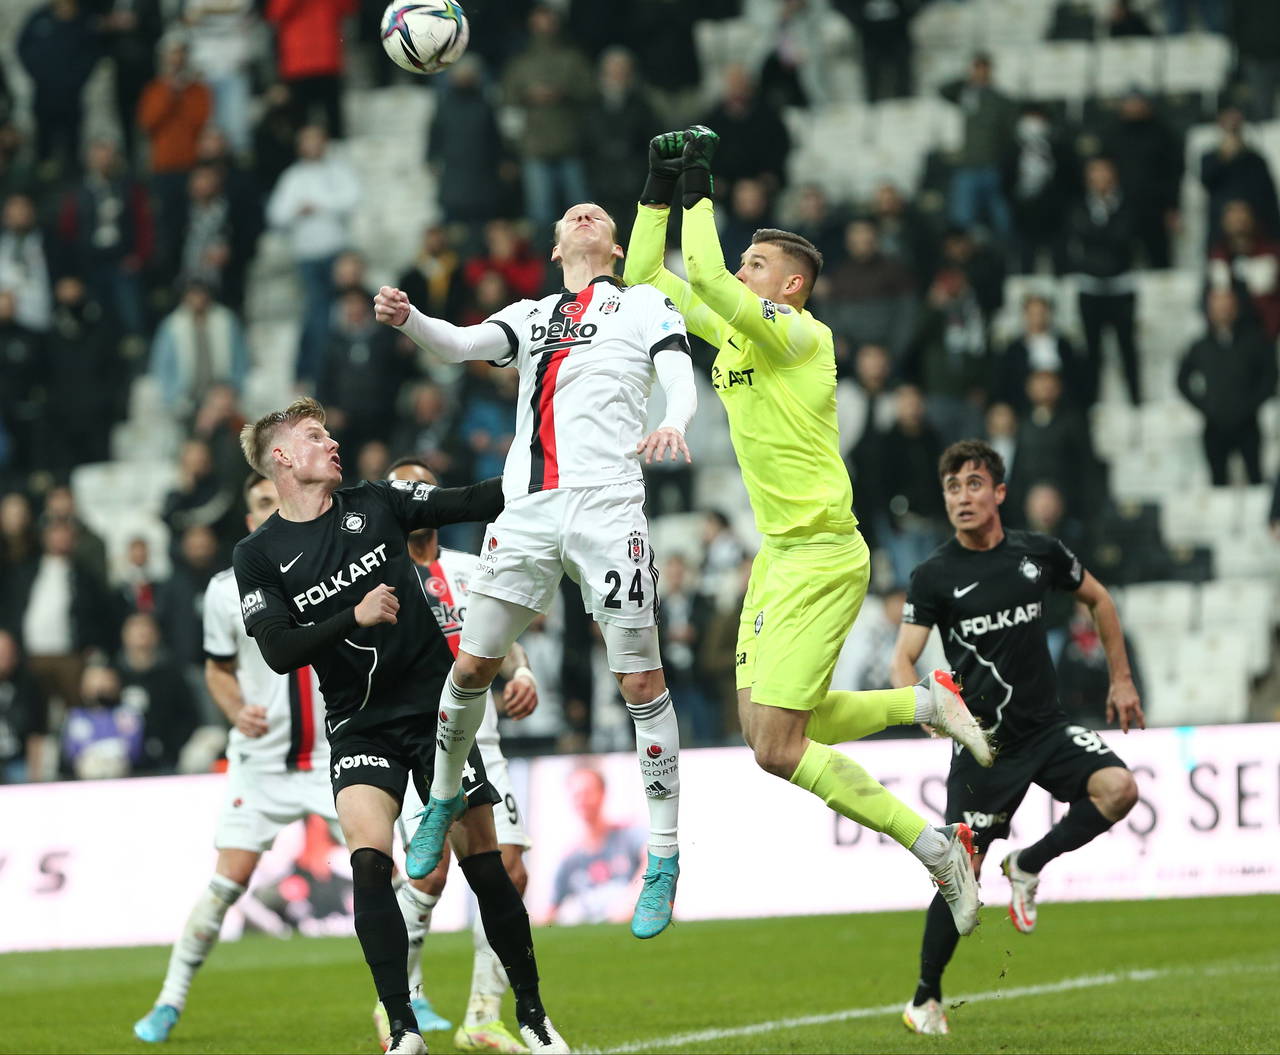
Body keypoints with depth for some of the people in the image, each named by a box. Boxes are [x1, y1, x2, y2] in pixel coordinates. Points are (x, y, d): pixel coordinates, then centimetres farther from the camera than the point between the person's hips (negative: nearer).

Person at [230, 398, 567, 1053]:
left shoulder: (376, 504, 4)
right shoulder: (258, 556, 0)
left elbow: (475, 503, 2)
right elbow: (278, 652, -9)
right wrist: (354, 618, -20)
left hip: (436, 706, 1)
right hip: (358, 724, -1)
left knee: (483, 864, 1)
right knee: (369, 861, -22)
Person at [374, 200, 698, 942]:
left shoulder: (645, 304, 14)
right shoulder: (530, 316, 23)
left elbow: (682, 378, -1)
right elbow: (461, 345, 7)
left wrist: (675, 423, -25)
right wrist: (407, 319, -15)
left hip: (607, 504, -4)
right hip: (528, 509, 4)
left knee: (641, 680, -7)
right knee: (471, 666, 2)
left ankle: (665, 859, 0)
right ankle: (443, 798, 27)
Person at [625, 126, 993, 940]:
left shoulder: (799, 335, -13)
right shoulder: (732, 330, 11)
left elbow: (706, 276, -26)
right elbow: (645, 276, 17)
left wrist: (702, 189, -16)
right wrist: (660, 187, 8)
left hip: (820, 557, -9)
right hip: (781, 551, 9)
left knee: (779, 748, -12)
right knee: (764, 728, 9)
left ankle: (937, 847, -6)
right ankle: (928, 702, 20)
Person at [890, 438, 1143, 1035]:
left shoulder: (1038, 554, 0)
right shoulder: (935, 577, -6)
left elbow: (1098, 600, 17)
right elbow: (903, 659, -12)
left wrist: (1121, 679, 16)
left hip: (1045, 727, 2)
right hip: (981, 740, -2)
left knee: (1118, 788, -25)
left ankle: (1027, 867, -1)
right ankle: (925, 999, 12)